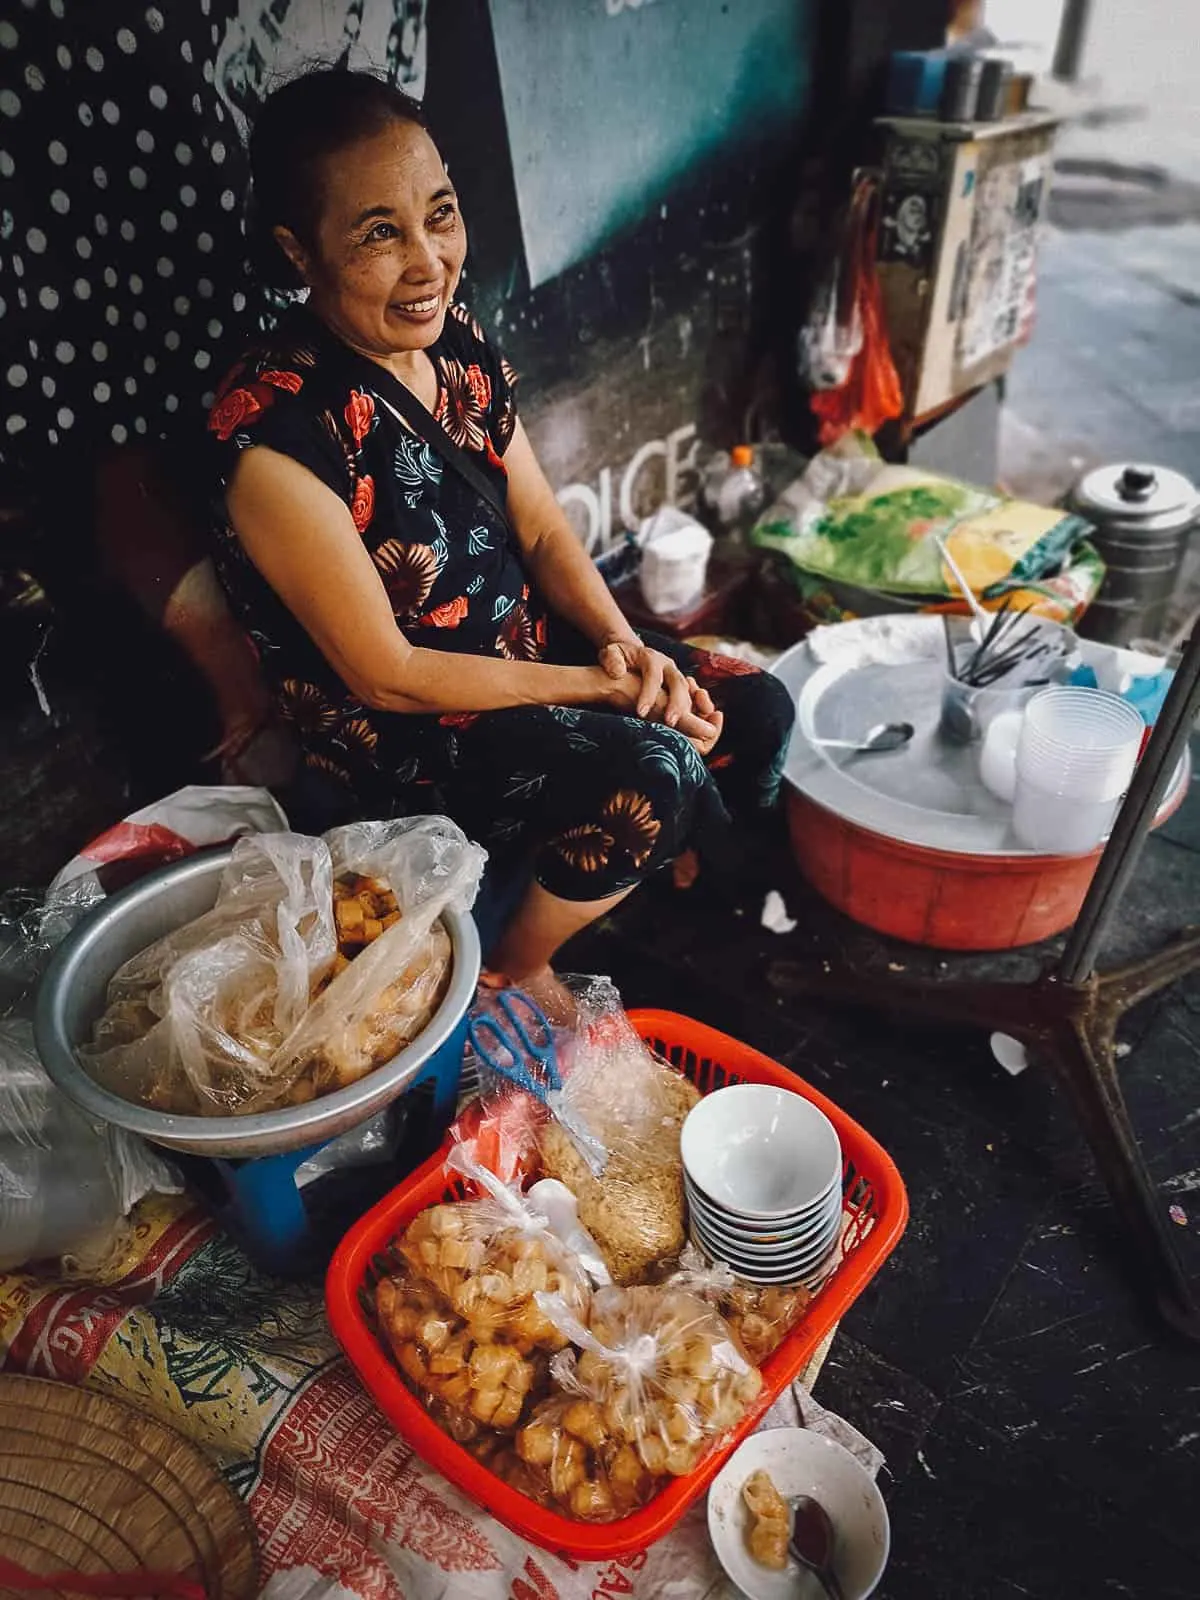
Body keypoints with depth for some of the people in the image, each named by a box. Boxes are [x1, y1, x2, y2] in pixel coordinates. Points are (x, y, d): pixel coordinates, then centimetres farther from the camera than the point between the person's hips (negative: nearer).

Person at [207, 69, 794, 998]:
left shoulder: (455, 337, -4)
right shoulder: (275, 440, -26)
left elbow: (543, 529, 3)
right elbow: (386, 675, -22)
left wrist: (624, 646, -15)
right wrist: (600, 687, -19)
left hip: (525, 642, 7)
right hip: (400, 729, -7)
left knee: (755, 715, -2)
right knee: (652, 779, -27)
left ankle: (663, 877, 26)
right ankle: (516, 974, 2)